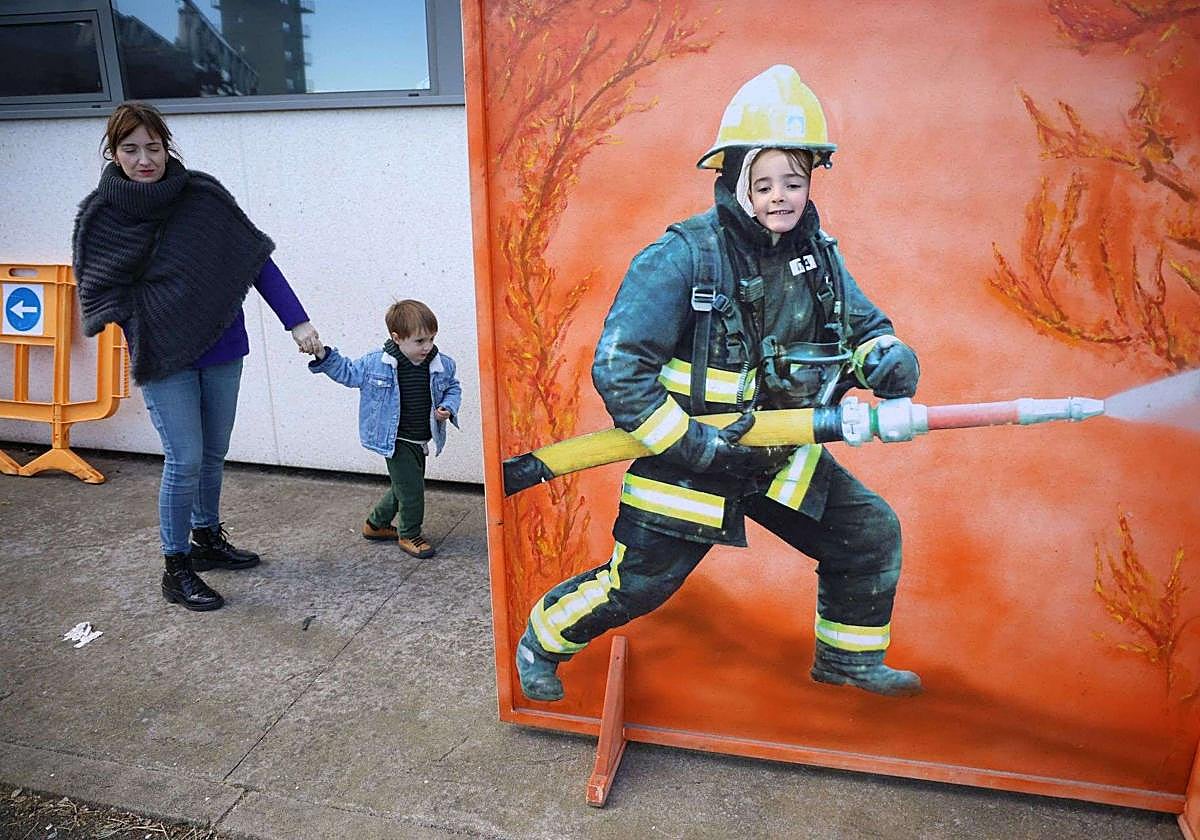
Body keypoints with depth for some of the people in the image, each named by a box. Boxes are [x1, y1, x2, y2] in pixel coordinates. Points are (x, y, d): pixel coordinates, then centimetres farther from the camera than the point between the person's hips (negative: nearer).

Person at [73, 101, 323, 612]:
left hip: (221, 349, 3)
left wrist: (297, 321, -12)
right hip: (163, 359, -3)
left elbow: (256, 259, -4)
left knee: (214, 454, 15)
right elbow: (97, 292, 1)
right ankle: (176, 569, 12)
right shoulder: (100, 216, -5)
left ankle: (208, 539, 37)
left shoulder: (202, 195, -2)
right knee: (185, 460, -5)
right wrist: (149, 313, -14)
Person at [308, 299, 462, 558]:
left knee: (404, 487, 20)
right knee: (412, 488, -5)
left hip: (421, 441, 5)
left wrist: (448, 409, -9)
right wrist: (323, 356, -10)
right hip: (396, 441, -5)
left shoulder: (442, 365, -6)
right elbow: (348, 372, 2)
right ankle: (410, 535, 20)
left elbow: (453, 389, 10)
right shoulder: (375, 363, -13)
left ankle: (376, 524, 44)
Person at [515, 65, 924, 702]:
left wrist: (888, 358, -13)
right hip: (688, 460, -6)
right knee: (636, 585, 4)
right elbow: (618, 369, -24)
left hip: (783, 456, 6)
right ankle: (542, 639, 34)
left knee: (873, 534, 10)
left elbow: (867, 326, 12)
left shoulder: (817, 255, 0)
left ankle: (847, 658, 34)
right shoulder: (683, 256, -21)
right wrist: (693, 445, -26)